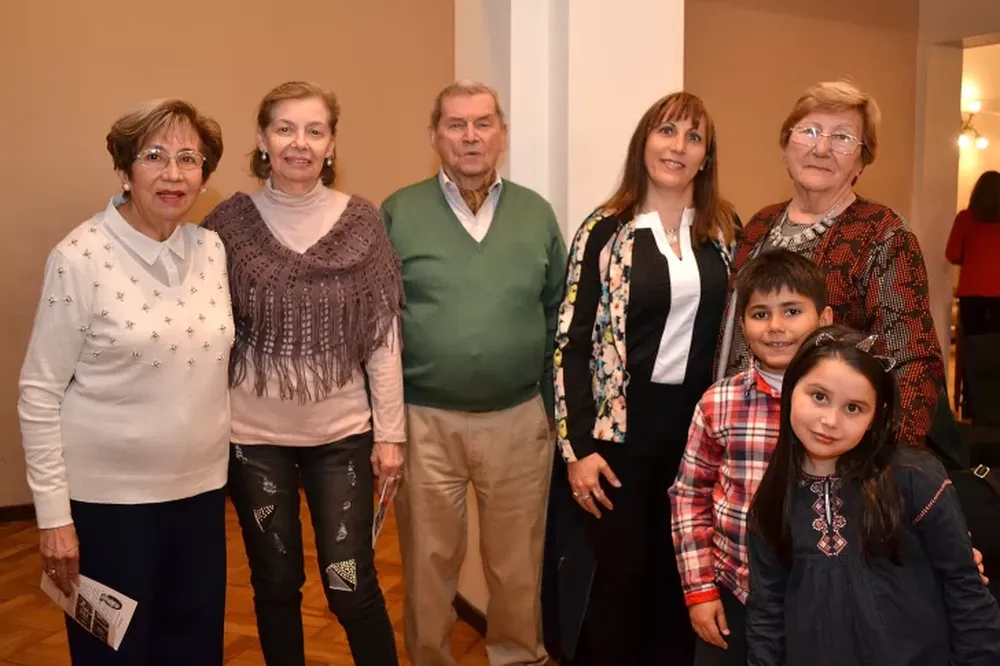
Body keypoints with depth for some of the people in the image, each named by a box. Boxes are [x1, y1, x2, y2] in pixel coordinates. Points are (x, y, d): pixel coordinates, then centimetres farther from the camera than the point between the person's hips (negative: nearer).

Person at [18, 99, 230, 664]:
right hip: (107, 497, -4)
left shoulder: (212, 249, 1)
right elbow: (39, 392, -10)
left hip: (200, 489, 5)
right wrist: (54, 512, -10)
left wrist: (224, 466, 10)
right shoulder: (80, 257, -13)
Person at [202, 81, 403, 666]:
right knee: (276, 584, 13)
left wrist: (390, 432, -1)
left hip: (342, 431, -1)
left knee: (352, 586, 1)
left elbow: (384, 337, -1)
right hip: (255, 433, 1)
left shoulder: (362, 222, -3)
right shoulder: (231, 222, -3)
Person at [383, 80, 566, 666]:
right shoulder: (399, 213, -3)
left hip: (519, 419, 2)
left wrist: (553, 406, 5)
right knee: (430, 560, 14)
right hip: (424, 420, -1)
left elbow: (558, 314, 8)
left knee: (518, 561, 15)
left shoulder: (537, 214, 4)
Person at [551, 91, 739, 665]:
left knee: (684, 573, 14)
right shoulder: (605, 230, -4)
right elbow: (572, 344, -6)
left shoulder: (726, 229, 5)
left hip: (703, 422, 3)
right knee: (621, 576, 7)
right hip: (624, 425, -3)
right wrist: (578, 446, -11)